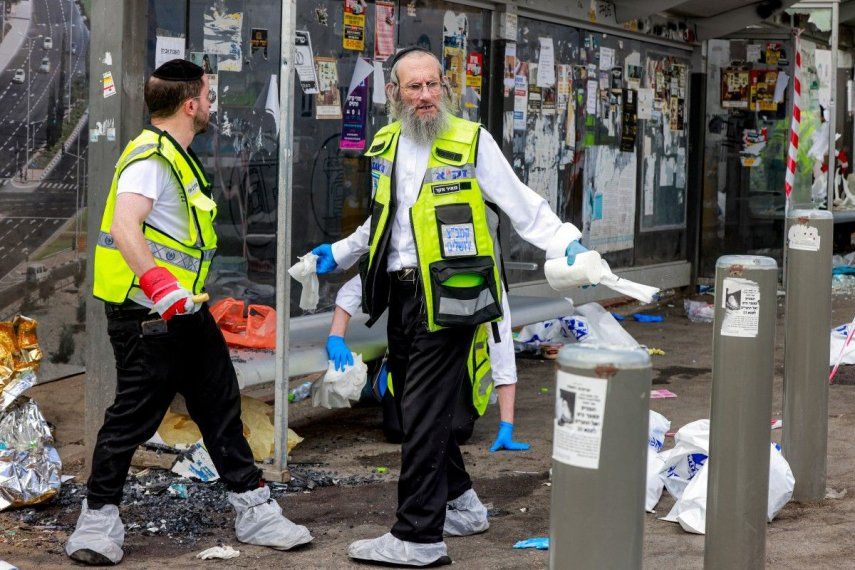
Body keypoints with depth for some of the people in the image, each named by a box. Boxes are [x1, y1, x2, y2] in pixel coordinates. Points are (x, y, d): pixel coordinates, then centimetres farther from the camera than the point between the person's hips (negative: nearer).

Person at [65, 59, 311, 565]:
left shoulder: (177, 156, 16)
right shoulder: (150, 158, -17)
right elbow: (124, 227, -32)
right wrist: (159, 287, -41)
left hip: (185, 314, 10)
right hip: (148, 316, -10)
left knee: (221, 407, 12)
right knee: (133, 418, -2)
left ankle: (255, 510, 19)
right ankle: (99, 516, 11)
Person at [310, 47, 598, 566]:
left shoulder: (471, 142, -7)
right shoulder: (386, 146, 12)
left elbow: (524, 207, -6)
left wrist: (567, 245, -19)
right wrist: (338, 255, 29)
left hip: (449, 295, -7)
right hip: (401, 291, 7)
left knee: (424, 413, -9)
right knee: (411, 406, 15)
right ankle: (461, 504, 33)